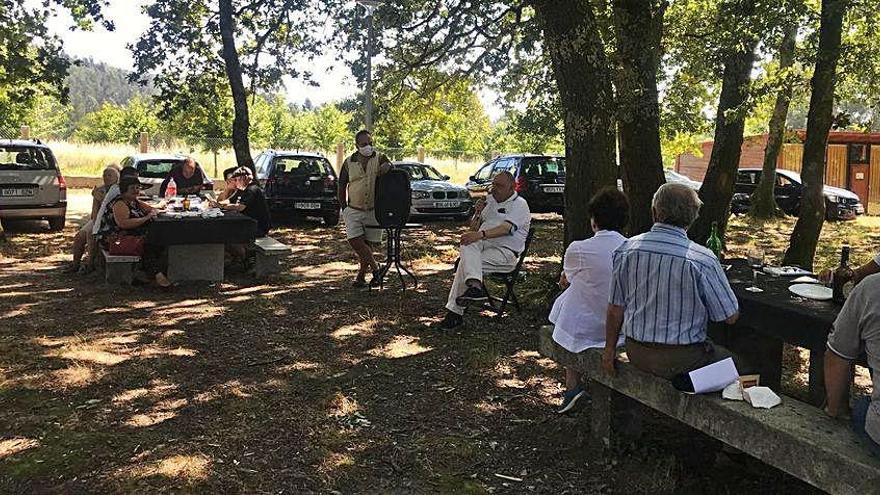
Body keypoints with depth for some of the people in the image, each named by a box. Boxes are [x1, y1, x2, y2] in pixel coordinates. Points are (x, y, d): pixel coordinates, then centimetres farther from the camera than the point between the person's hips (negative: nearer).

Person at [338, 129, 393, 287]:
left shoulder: (379, 159, 3)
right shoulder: (349, 163, 5)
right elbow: (342, 186, 10)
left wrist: (387, 165, -37)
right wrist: (344, 207, 5)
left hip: (373, 210, -1)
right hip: (353, 210, 1)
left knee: (368, 244, 3)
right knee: (354, 240, -14)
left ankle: (361, 276, 16)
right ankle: (375, 267, 1)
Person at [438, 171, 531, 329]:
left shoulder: (519, 204, 0)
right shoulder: (490, 201, 23)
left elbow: (506, 228, -19)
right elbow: (474, 229, 23)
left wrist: (481, 234, -33)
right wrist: (478, 213, 2)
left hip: (506, 252, -6)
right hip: (483, 244, 6)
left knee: (465, 263, -27)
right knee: (467, 246, -29)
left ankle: (455, 312, -28)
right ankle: (475, 285, -44)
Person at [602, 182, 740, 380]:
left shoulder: (626, 250, -7)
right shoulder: (702, 259, -18)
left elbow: (615, 308, 1)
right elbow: (731, 317, -9)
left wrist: (610, 349, 14)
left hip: (637, 355, 5)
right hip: (681, 360, -5)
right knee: (734, 363, 23)